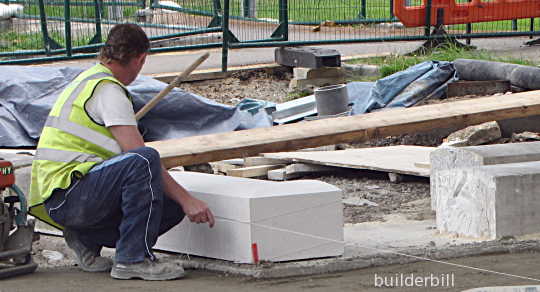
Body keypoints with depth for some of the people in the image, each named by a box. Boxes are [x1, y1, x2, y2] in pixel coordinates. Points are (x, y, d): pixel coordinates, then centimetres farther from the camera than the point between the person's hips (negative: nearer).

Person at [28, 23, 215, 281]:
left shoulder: (89, 79, 21)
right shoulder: (107, 89, -11)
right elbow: (138, 154, -18)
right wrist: (186, 199, -17)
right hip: (67, 192, -10)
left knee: (173, 206, -1)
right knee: (144, 159, -30)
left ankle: (87, 239, 9)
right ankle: (133, 259, -23)